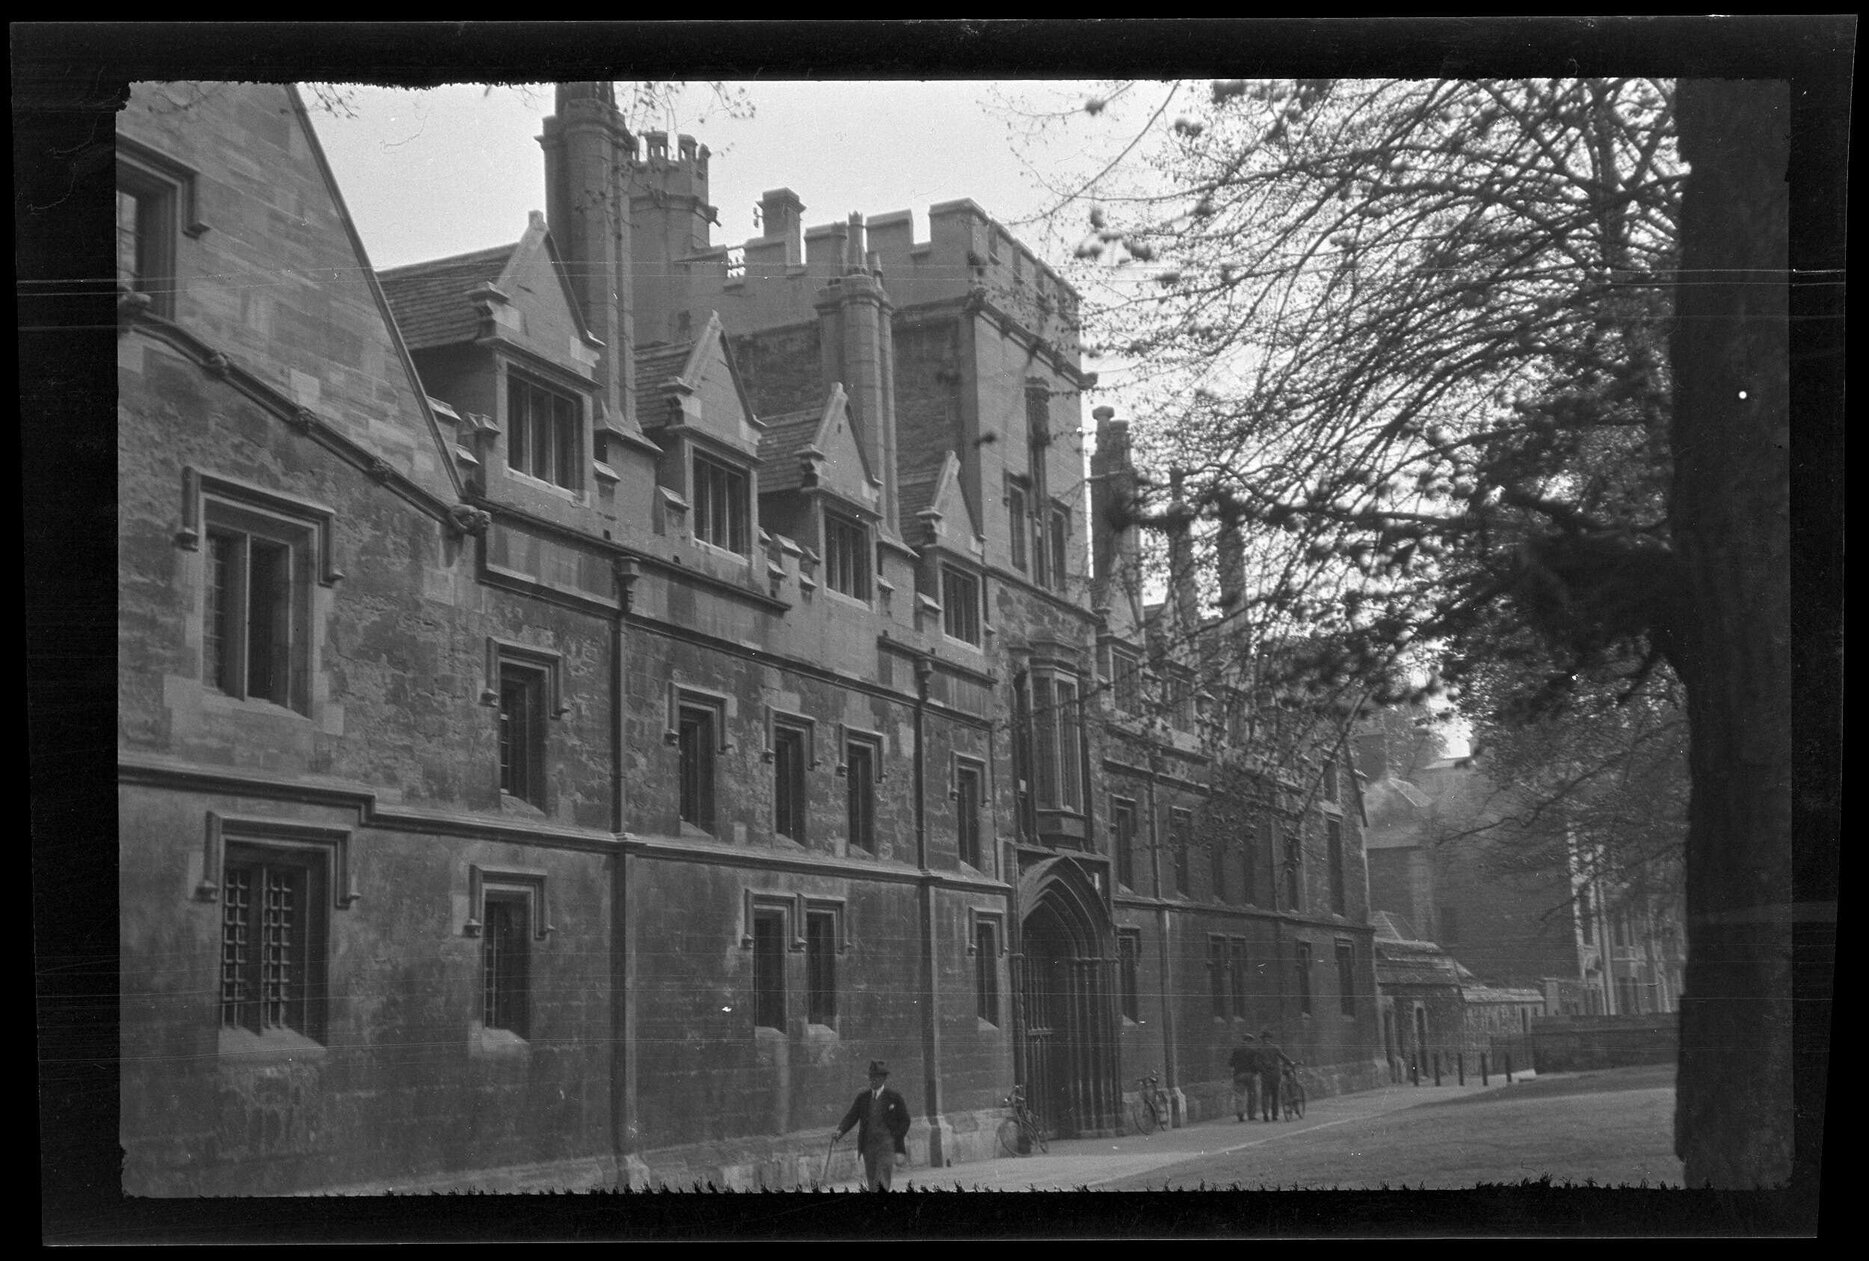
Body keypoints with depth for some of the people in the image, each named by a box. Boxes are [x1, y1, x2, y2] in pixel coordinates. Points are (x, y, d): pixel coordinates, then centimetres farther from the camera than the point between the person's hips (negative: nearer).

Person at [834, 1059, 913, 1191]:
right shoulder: (862, 1097, 11)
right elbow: (851, 1117, 4)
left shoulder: (894, 1097, 2)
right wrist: (840, 1132, -13)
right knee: (872, 1186, 4)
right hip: (868, 1144, 4)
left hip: (887, 1144, -4)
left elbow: (904, 1121, 5)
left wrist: (894, 1139, -7)